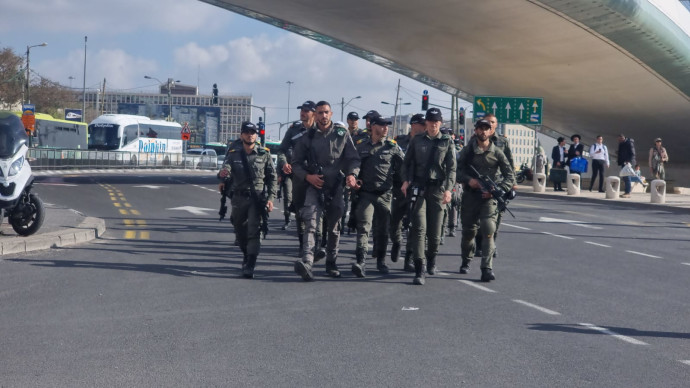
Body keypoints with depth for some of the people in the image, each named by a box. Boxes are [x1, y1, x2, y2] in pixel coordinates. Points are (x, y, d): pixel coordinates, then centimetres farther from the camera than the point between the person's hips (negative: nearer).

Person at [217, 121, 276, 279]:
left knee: (254, 230, -14)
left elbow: (272, 177, 6)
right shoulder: (233, 154, 6)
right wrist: (223, 174, -36)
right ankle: (247, 255, 37)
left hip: (258, 197, -3)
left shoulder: (264, 154, 4)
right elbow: (226, 168, -11)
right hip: (239, 198, 3)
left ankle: (250, 266, -18)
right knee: (240, 230, 14)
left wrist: (270, 197, -3)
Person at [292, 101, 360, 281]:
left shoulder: (342, 134, 6)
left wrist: (352, 173, -14)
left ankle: (331, 263, 25)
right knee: (311, 221, -20)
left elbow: (353, 158, 6)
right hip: (314, 185, -1)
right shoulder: (308, 137, 6)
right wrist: (307, 176, -9)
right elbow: (296, 163, 9)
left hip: (335, 186, 2)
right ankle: (307, 261, -34)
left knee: (334, 227, 11)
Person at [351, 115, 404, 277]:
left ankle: (381, 261, 26)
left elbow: (403, 167, 10)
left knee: (383, 230, 10)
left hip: (385, 195, 1)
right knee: (364, 226, -14)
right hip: (366, 193, -1)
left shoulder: (393, 147, 5)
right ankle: (361, 262, -23)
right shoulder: (361, 146, 8)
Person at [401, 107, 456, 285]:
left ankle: (431, 259, 33)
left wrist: (448, 189, -11)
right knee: (419, 227, -11)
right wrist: (406, 180, -1)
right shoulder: (417, 140, 9)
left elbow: (451, 168, 1)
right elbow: (407, 162, 14)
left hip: (437, 189, 0)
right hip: (418, 187, 0)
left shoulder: (447, 142, 6)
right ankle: (420, 270, -14)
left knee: (435, 230, 5)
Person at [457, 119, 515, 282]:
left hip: (489, 197, -1)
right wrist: (468, 180, -16)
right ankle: (466, 262, 33)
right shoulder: (468, 151, 7)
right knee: (468, 231, 9)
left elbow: (510, 176, 3)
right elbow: (458, 170, 4)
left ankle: (487, 269, -17)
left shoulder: (497, 153, 4)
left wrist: (497, 190, -12)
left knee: (488, 231, -15)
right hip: (470, 195, 2)